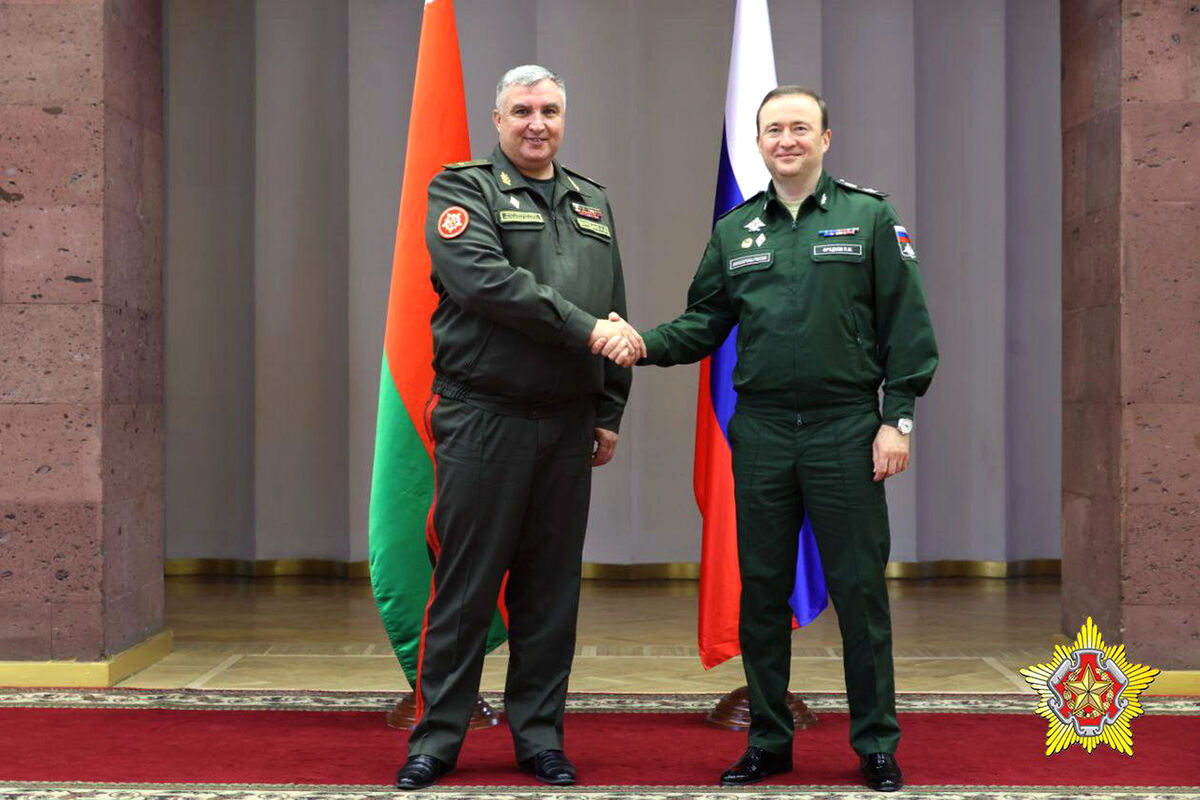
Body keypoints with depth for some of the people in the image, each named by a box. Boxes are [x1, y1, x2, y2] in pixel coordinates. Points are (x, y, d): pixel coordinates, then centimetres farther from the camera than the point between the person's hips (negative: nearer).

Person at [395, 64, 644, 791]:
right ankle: (436, 739, 12)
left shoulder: (594, 204, 17)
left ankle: (540, 738, 20)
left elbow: (617, 315, 18)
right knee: (466, 585, 0)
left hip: (566, 427, 5)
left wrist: (610, 412, 12)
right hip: (481, 422, -5)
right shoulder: (463, 189, 1)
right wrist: (584, 328, -20)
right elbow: (487, 281, -17)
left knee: (552, 589, 9)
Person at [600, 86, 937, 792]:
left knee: (859, 588, 1)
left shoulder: (869, 217, 3)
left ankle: (877, 745, 14)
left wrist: (897, 418, -6)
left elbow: (905, 326, 0)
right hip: (761, 434, 3)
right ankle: (769, 741, 21)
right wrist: (645, 345, -7)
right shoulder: (734, 232, 12)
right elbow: (703, 324, 12)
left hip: (845, 429, -3)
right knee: (762, 591, 9)